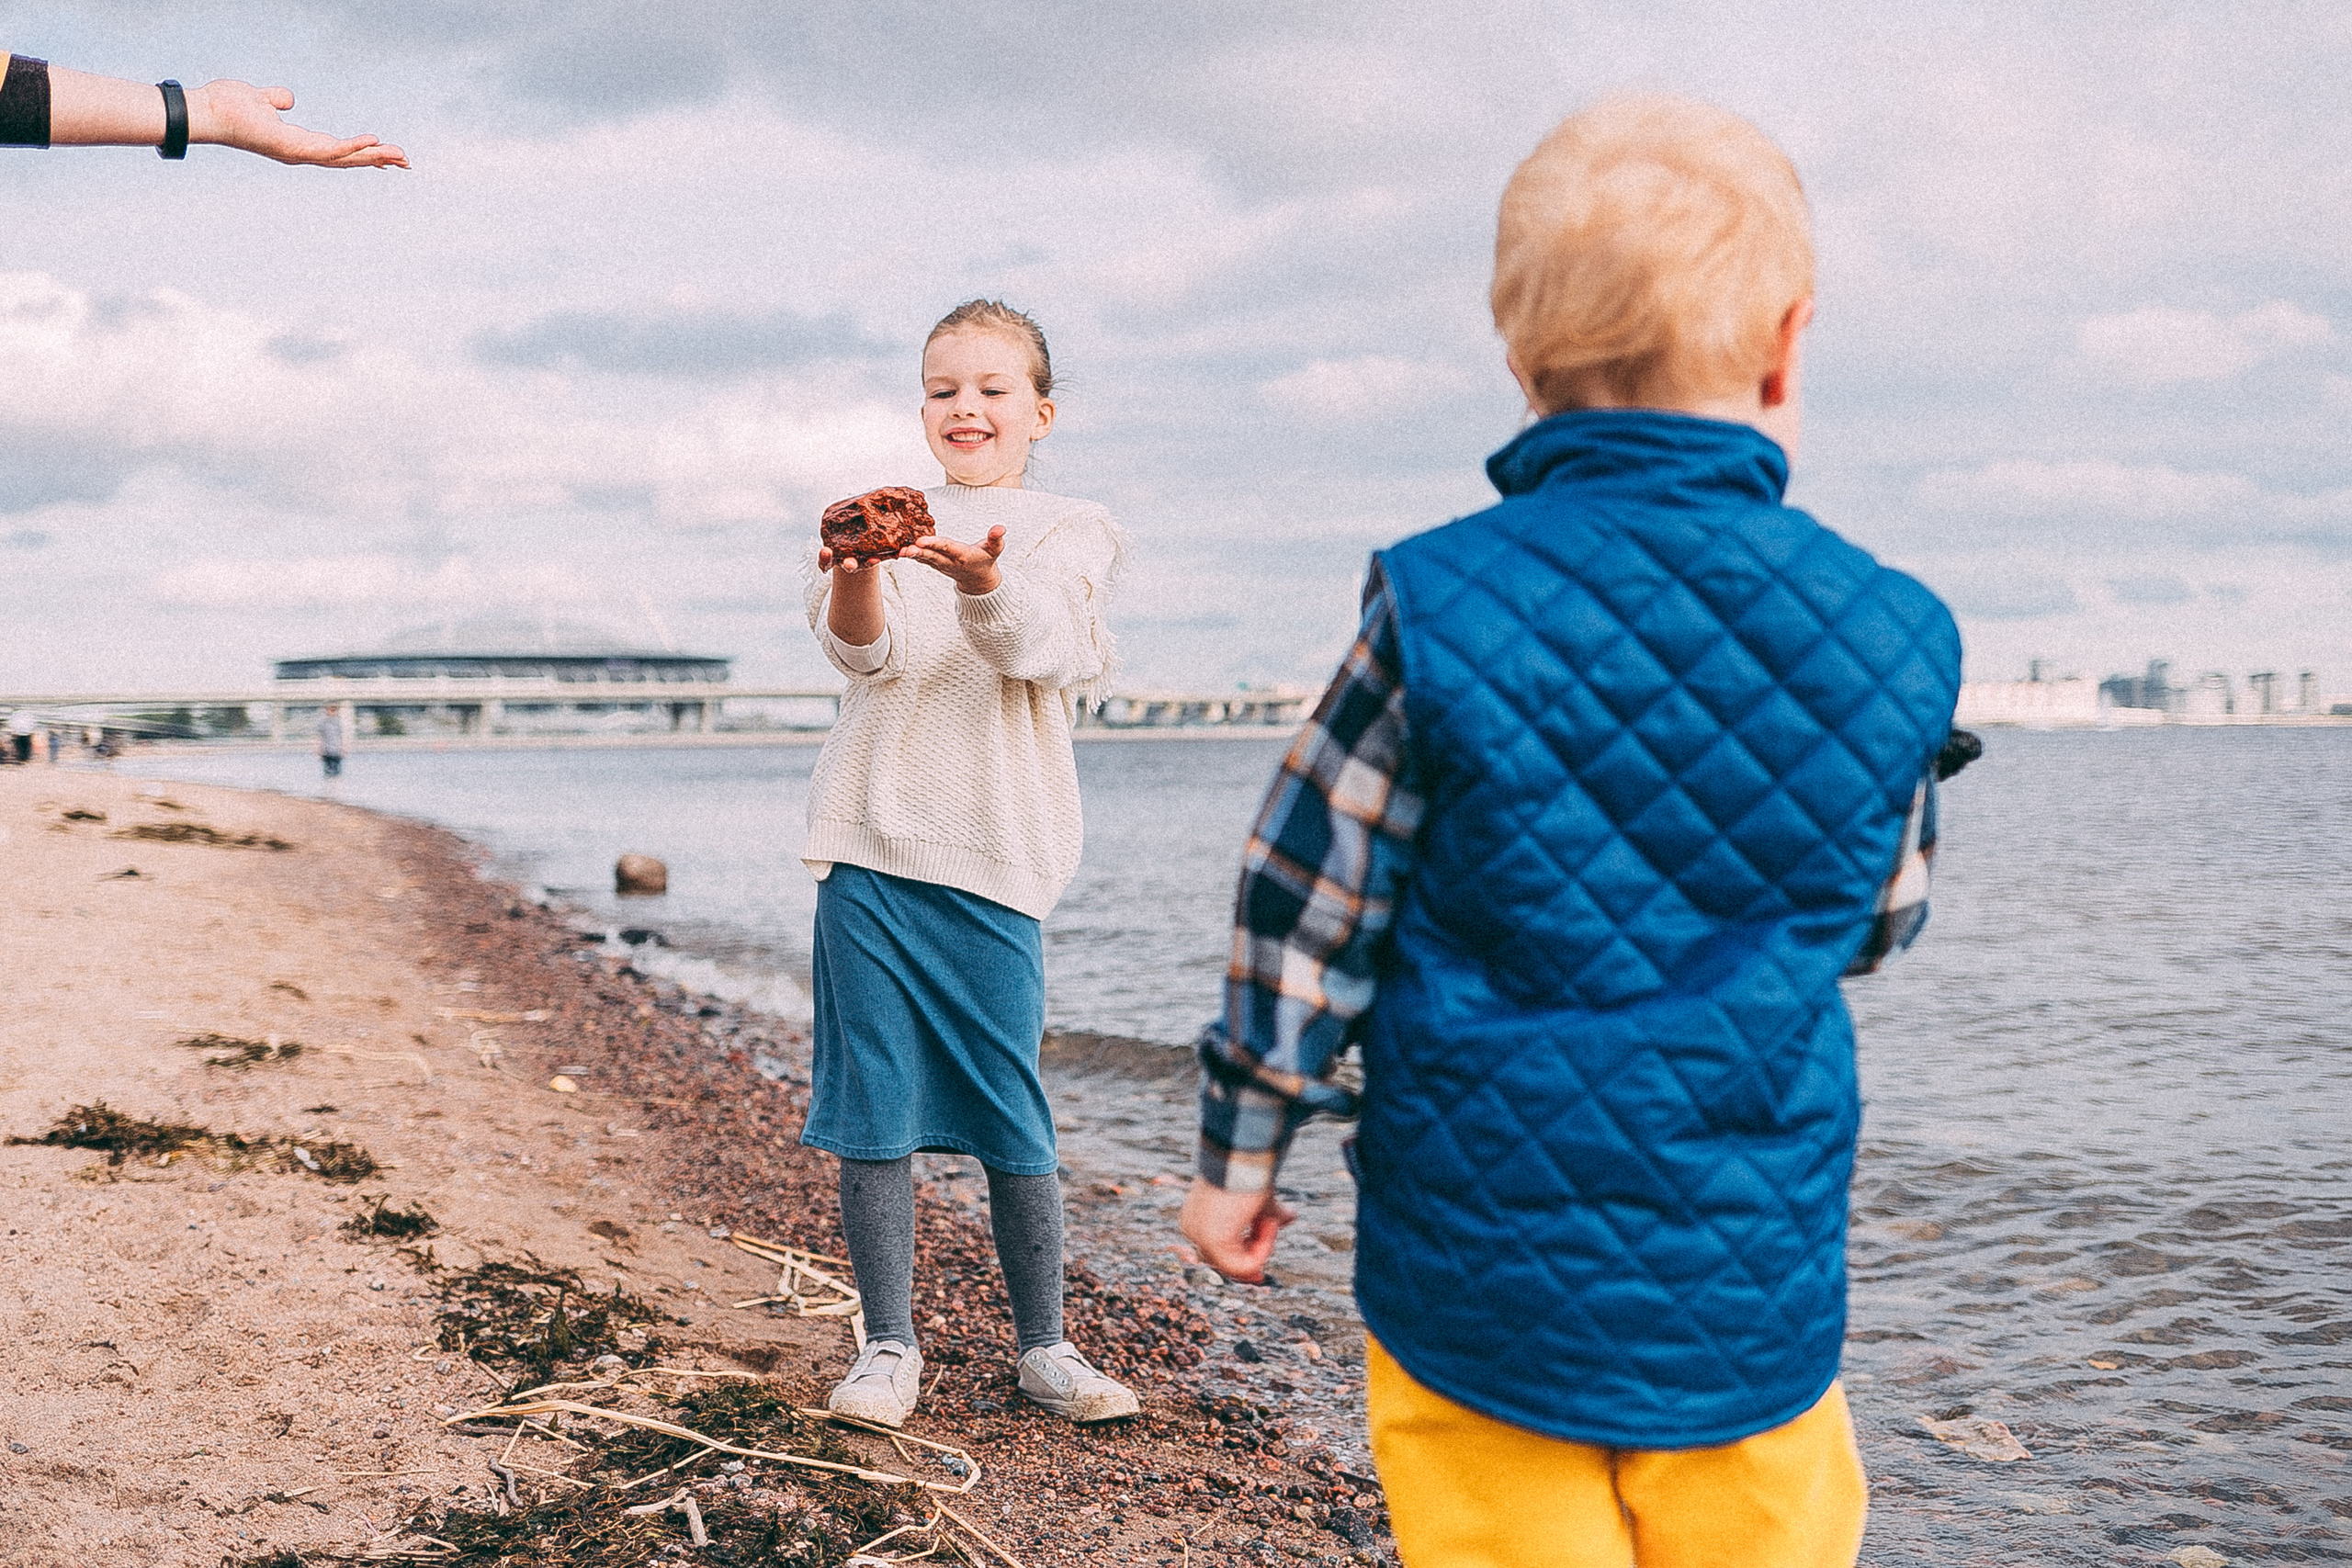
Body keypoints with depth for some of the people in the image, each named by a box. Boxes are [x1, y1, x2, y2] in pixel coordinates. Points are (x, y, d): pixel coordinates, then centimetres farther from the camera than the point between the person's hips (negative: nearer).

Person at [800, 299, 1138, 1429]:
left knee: (1010, 1109, 2)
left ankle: (1043, 1345, 18)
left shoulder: (1070, 533, 7)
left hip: (994, 851, -1)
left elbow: (1038, 643, -15)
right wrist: (854, 573, -31)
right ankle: (889, 1344, 16)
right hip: (871, 840, 2)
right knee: (873, 1102, 2)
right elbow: (867, 652, -8)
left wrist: (983, 582, -38)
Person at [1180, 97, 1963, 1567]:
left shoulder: (1437, 609, -12)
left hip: (1479, 1276, -1)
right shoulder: (1893, 640, -5)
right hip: (1750, 1305, 2)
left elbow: (1305, 917, -7)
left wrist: (1241, 1156, 7)